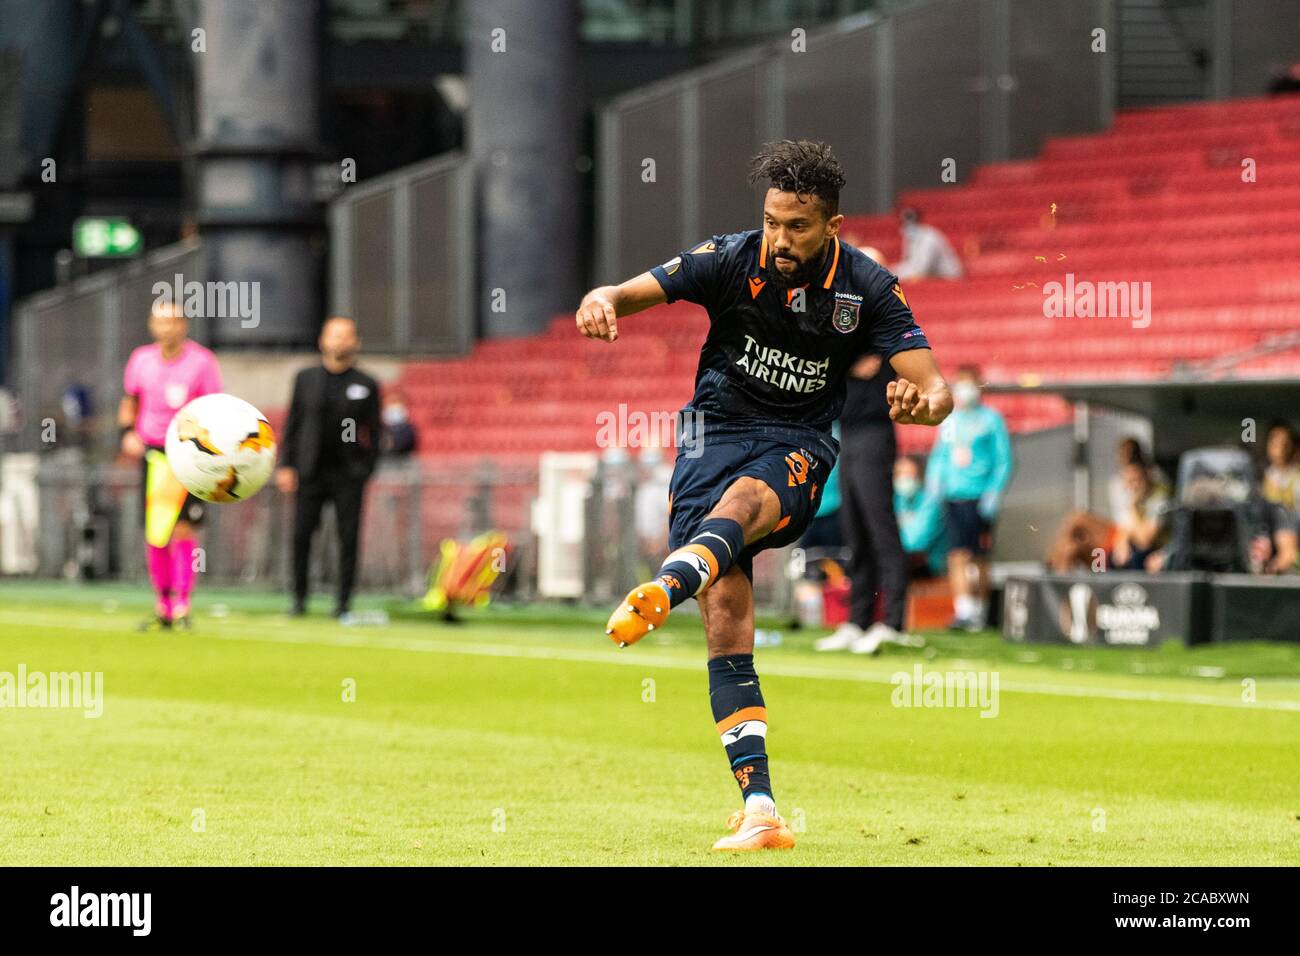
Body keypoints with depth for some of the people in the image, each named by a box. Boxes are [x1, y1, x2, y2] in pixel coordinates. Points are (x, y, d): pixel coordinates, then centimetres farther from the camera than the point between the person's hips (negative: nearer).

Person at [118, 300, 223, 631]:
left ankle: (182, 608, -7)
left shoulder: (201, 362, -8)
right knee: (154, 535, 3)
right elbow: (130, 402, 20)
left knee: (183, 529, -11)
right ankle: (162, 609, 13)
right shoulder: (141, 360, 5)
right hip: (152, 453, 4)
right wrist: (128, 432, 2)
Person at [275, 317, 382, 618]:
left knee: (348, 537, -3)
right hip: (310, 472, 1)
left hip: (349, 474, -1)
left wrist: (367, 470, -2)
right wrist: (285, 466, 2)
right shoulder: (306, 378, 10)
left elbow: (374, 434, 6)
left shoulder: (366, 385, 5)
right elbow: (292, 424, 10)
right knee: (301, 536, -2)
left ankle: (344, 601, 4)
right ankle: (299, 598, 8)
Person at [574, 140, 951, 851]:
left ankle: (662, 591, -69)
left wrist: (923, 401, -34)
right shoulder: (732, 260, -4)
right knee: (726, 616, -15)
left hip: (799, 450, -1)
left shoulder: (867, 289, -4)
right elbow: (632, 292, -10)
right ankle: (759, 808, -18)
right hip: (715, 433, 1)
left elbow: (933, 385, -9)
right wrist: (601, 301, -35)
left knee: (743, 499, -38)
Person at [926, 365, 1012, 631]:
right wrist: (933, 487, 8)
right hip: (952, 497, 3)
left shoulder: (991, 419, 1)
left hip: (979, 498, -3)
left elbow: (1003, 461, -1)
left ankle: (980, 610, 17)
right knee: (958, 556, -8)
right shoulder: (949, 420, 14)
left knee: (979, 558, 4)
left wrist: (994, 494, -9)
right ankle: (963, 612, -12)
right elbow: (938, 456, 21)